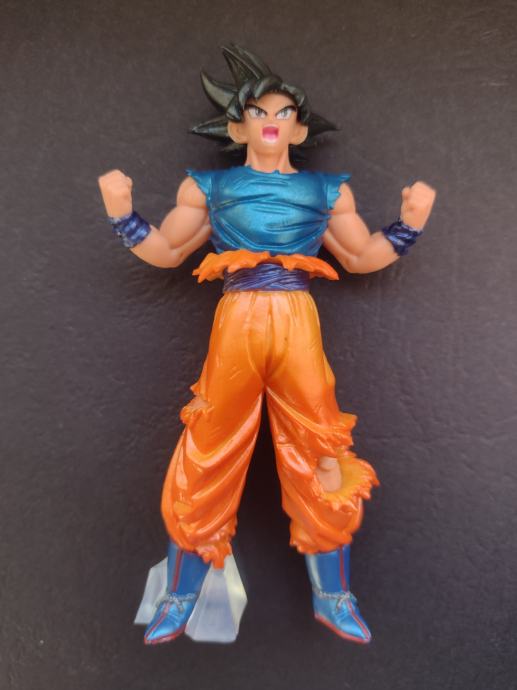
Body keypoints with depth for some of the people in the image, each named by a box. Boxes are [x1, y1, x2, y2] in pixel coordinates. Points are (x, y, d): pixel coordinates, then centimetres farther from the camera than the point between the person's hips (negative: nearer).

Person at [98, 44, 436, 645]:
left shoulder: (327, 189, 17)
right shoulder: (208, 186, 14)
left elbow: (362, 257, 22)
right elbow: (166, 251, 16)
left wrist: (411, 222, 11)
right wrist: (122, 213, 3)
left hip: (298, 326, 1)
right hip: (235, 324, 0)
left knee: (319, 458, 5)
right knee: (207, 460, 3)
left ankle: (332, 598, 27)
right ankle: (179, 602, 24)